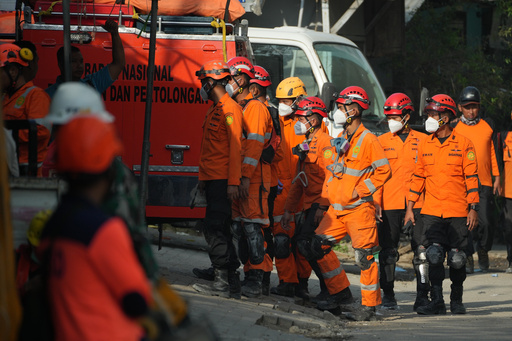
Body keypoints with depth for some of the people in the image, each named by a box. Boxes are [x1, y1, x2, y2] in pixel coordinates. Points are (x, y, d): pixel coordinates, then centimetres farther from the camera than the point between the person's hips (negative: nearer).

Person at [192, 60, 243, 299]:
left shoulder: (230, 109, -12)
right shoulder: (214, 110, 20)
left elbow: (235, 146, -18)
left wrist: (233, 182, -24)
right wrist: (203, 178, 24)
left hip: (223, 179, -10)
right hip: (212, 180, 10)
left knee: (215, 229, -15)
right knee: (218, 230, 9)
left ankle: (222, 283, -17)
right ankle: (232, 284, 11)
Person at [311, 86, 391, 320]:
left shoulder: (368, 140, -10)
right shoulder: (340, 140, 15)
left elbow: (383, 171, -12)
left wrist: (360, 190, -14)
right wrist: (327, 190, 12)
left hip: (359, 208, -8)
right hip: (336, 208, 8)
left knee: (364, 255, -7)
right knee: (319, 246, 3)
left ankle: (369, 305, -1)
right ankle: (339, 291, 15)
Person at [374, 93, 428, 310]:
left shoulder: (421, 141, 7)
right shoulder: (382, 142, 8)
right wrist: (376, 201, -3)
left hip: (417, 203, -1)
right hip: (390, 203, 1)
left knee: (421, 250, -3)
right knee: (388, 251, 3)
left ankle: (422, 295, 1)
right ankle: (388, 295, 11)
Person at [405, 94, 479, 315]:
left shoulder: (463, 144, -2)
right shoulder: (425, 145, 9)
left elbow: (471, 178, -2)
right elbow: (418, 177, 14)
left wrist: (473, 209, -6)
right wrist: (410, 208, 10)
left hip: (458, 212, -3)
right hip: (432, 212, 3)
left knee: (457, 259, 1)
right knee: (434, 255, -9)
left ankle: (456, 301, 16)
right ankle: (437, 301, -7)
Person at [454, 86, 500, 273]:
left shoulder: (488, 125, 9)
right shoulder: (455, 128, 5)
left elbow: (494, 152, 12)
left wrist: (497, 178, 8)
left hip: (485, 183, 0)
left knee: (485, 221, -7)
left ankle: (483, 251, 16)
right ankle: (468, 258, 6)